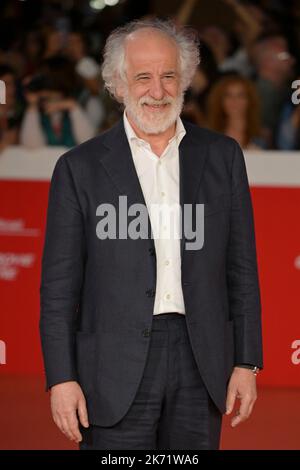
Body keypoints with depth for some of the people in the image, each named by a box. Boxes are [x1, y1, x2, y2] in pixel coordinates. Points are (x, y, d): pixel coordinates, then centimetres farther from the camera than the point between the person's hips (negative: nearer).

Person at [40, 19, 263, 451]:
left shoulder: (222, 156, 8)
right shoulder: (80, 168, 1)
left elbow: (242, 268, 10)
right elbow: (59, 284, 1)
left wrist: (246, 362, 5)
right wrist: (61, 378, -5)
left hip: (202, 363, 2)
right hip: (117, 370, -2)